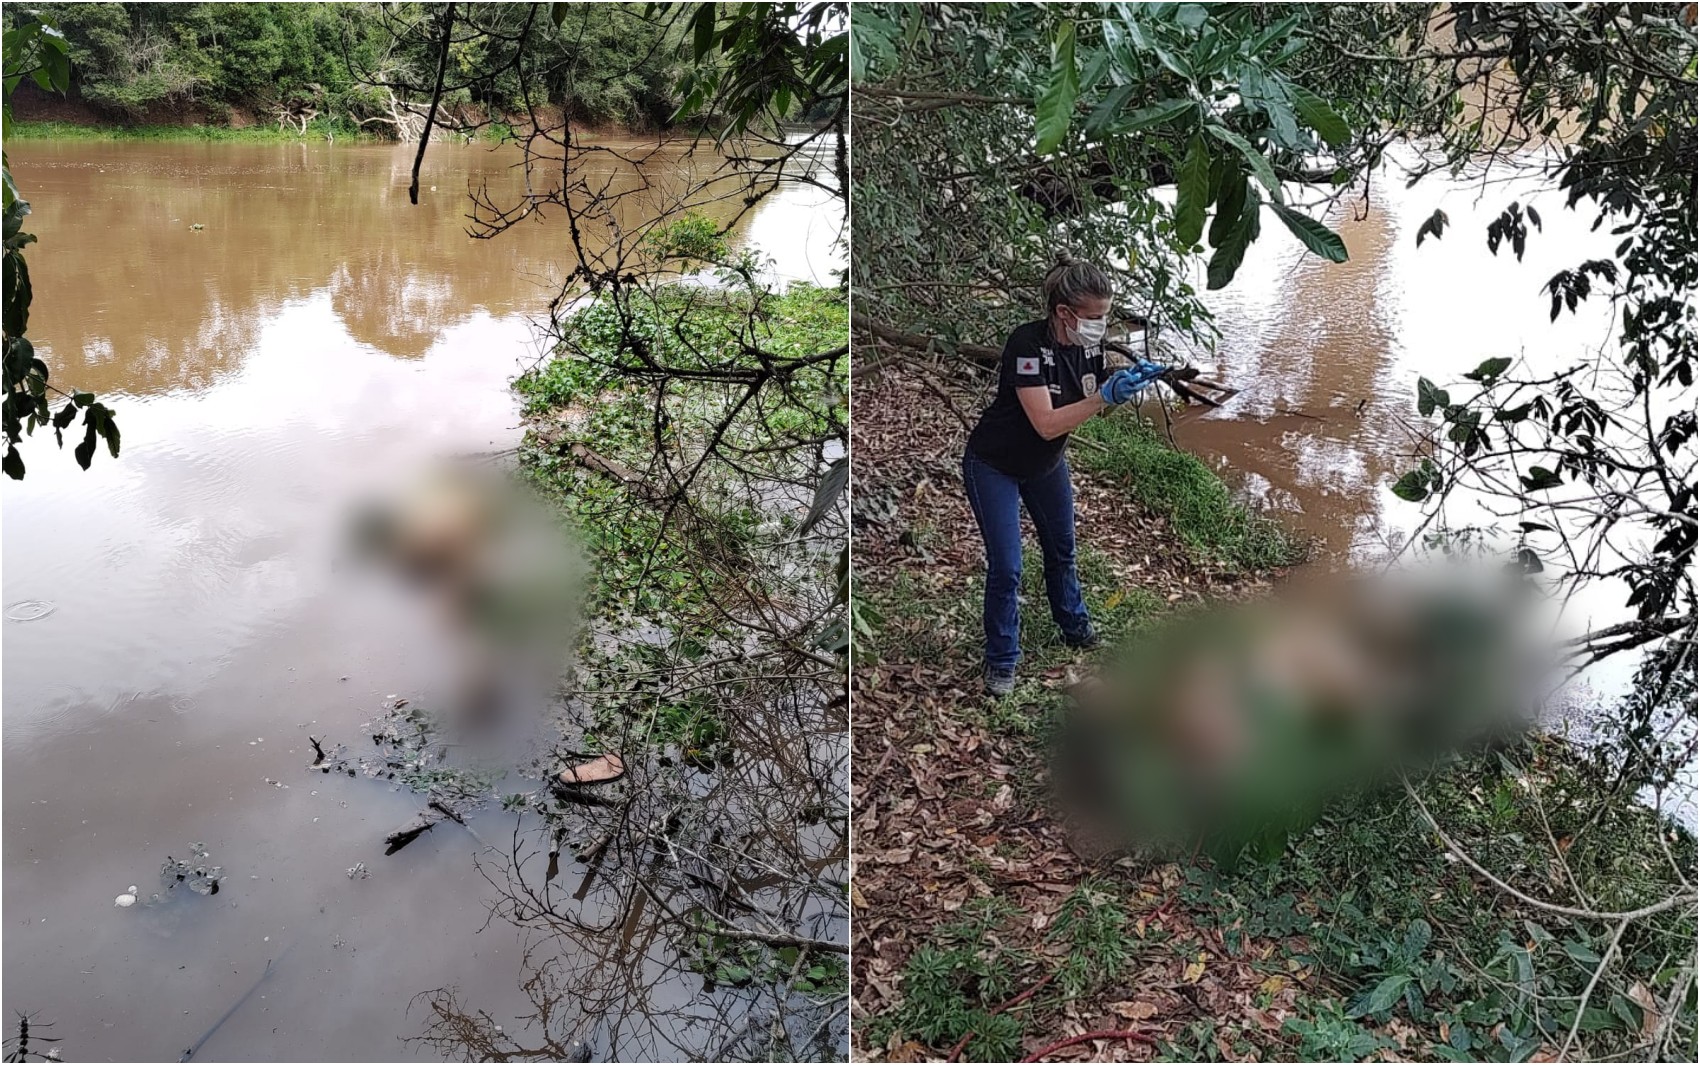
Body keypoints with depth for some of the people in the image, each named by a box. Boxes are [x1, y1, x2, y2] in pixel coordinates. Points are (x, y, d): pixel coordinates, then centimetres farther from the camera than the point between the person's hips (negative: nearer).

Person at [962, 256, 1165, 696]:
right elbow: (1047, 424, -37)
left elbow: (1092, 402, -1)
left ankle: (1074, 626, 43)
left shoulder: (1089, 344, -13)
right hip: (994, 467, -7)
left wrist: (1127, 382, -19)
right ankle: (1002, 660, 10)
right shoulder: (1028, 344, -33)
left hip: (1047, 464, 7)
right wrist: (1105, 396, -41)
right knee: (1006, 567, -6)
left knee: (1062, 549, 21)